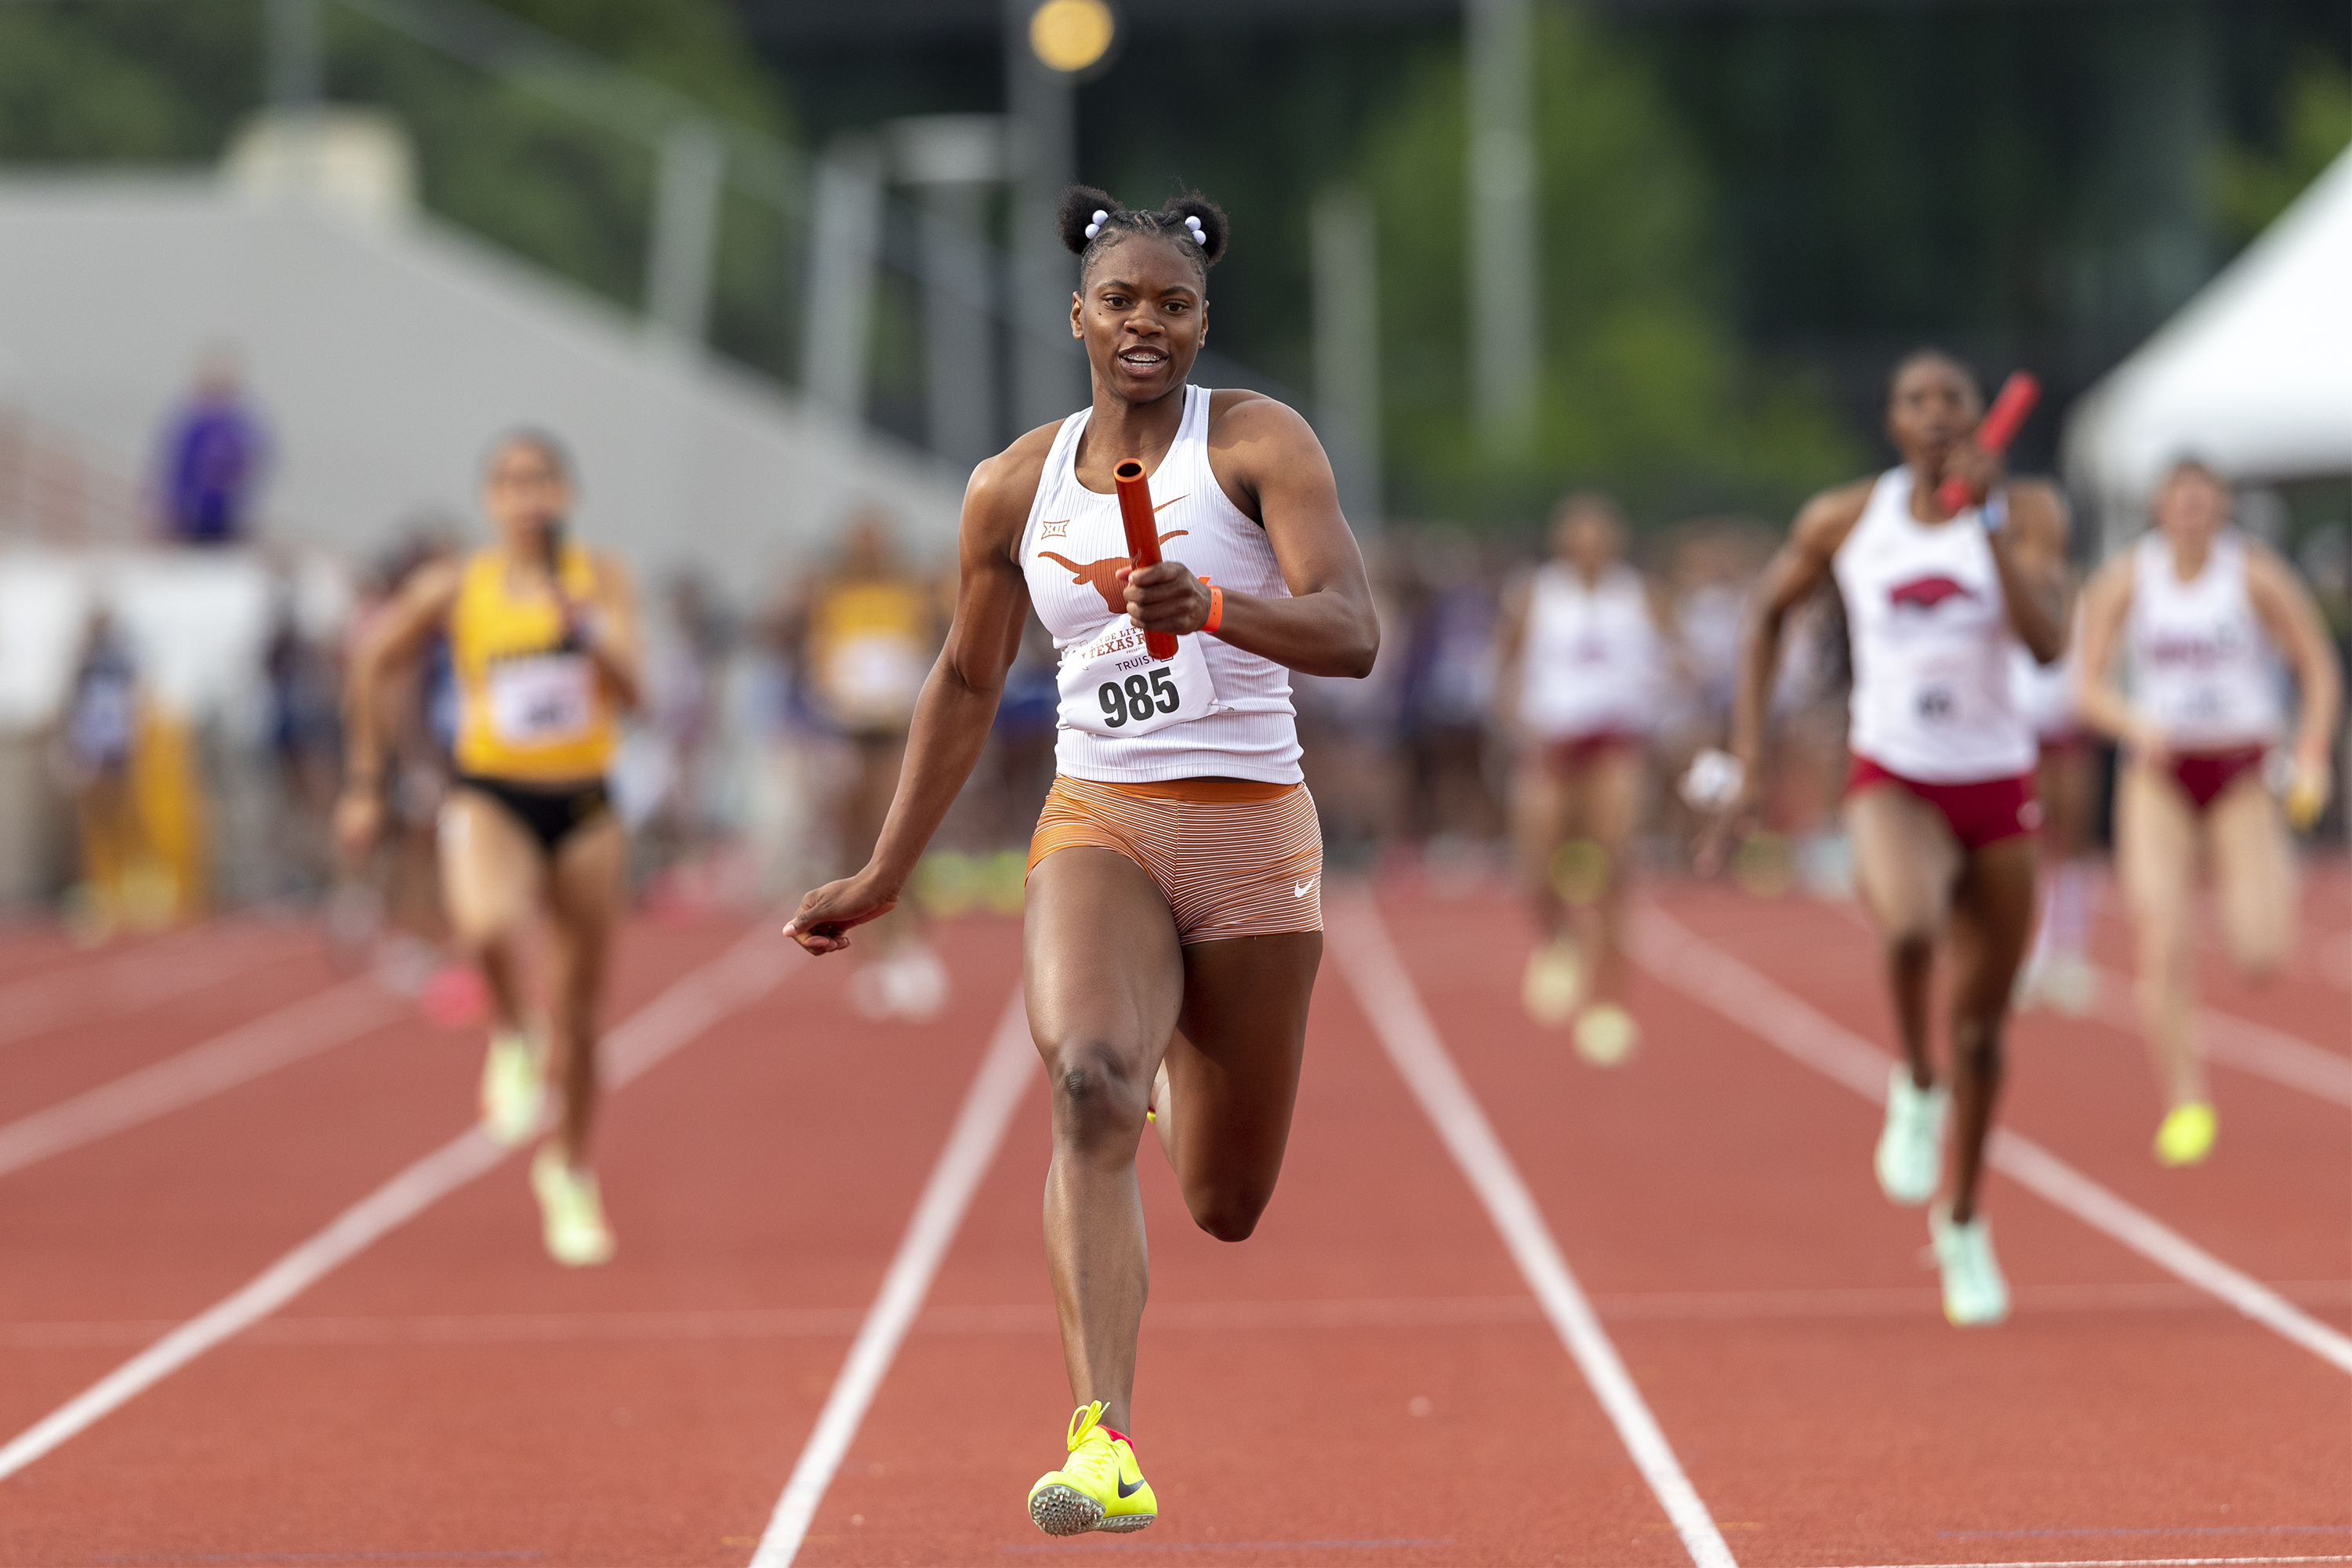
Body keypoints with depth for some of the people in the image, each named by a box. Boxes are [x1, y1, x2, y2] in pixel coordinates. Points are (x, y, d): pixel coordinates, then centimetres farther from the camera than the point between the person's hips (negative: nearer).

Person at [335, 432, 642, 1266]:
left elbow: (629, 692, -15)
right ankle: (510, 1043, -2)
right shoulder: (454, 589, -5)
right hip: (490, 799, -2)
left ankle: (568, 1173, 32)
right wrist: (364, 782, 10)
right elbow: (372, 664, 9)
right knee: (488, 926, -35)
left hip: (583, 808, 2)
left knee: (577, 1015, 10)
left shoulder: (601, 579, -4)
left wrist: (586, 630, -34)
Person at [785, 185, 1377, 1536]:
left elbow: (1353, 634, -16)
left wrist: (1209, 605, -34)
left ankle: (1180, 1075, 48)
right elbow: (968, 686, 18)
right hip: (1099, 826, 1)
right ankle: (1105, 1447, -34)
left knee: (1226, 1208, 8)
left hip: (1253, 831, -1)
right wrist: (885, 877, 21)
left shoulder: (1260, 442, -4)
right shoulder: (1016, 488, 6)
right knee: (1087, 1079, -30)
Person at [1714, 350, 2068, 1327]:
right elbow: (1770, 612, 13)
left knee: (1980, 1026, 12)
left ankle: (1961, 1221, 35)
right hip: (1894, 781, -2)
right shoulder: (1843, 520, -3)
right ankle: (1915, 1089, -6)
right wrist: (1748, 753, 8)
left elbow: (2049, 644, -19)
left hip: (1998, 789, 2)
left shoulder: (2027, 512, -6)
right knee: (1909, 927, -36)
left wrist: (1987, 520, -26)